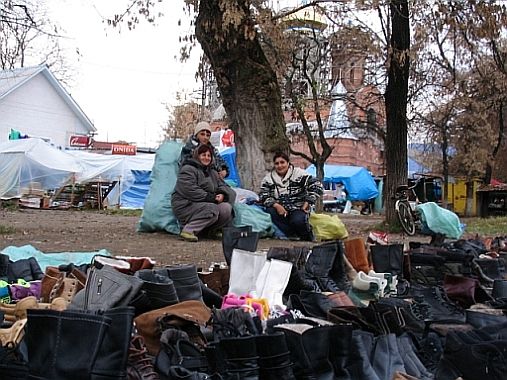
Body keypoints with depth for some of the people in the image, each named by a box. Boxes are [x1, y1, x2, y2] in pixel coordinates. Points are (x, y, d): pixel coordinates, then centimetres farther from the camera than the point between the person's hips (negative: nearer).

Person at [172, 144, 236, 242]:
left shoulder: (212, 172, 22)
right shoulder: (188, 170, -7)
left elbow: (223, 185, 18)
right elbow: (189, 190, -20)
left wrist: (222, 194, -9)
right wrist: (209, 197, -22)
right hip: (186, 206, -8)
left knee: (226, 208, -17)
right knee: (213, 210, -33)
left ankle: (213, 230, 0)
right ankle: (188, 230, -27)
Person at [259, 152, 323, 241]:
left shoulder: (299, 173, -3)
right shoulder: (268, 178, 7)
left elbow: (317, 186, -7)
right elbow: (263, 195, -3)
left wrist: (307, 203, -13)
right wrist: (276, 205, -20)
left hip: (298, 208, -3)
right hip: (280, 209, 3)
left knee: (298, 221, -35)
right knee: (270, 211, -30)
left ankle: (308, 237, 0)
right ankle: (294, 235, -23)